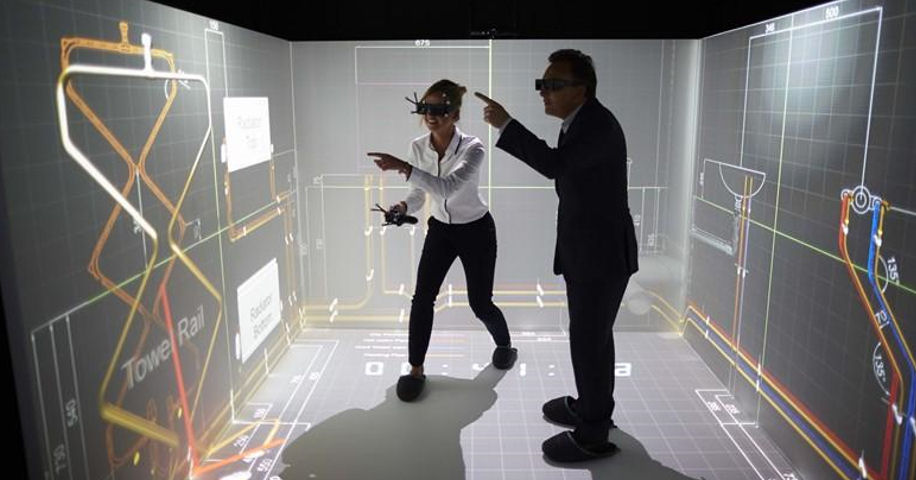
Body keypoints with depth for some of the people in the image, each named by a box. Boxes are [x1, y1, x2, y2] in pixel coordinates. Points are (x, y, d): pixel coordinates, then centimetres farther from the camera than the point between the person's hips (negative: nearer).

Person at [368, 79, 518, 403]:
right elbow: (418, 194, -1)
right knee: (422, 297, -9)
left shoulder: (472, 148, -25)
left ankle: (504, 344, 36)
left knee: (480, 304, 3)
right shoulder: (417, 147, -10)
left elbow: (448, 187, -42)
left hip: (476, 230, -4)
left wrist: (405, 168, -49)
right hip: (440, 229, 4)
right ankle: (416, 369, 5)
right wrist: (404, 207, -23)